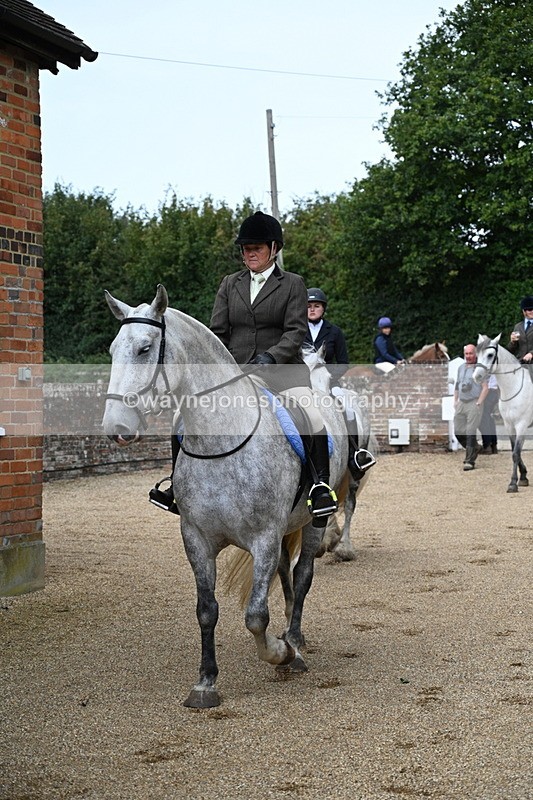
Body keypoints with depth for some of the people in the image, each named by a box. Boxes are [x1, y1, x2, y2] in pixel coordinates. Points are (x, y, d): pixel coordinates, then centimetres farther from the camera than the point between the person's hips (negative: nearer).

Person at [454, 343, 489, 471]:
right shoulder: (461, 368, 15)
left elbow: (485, 388, -8)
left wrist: (478, 403, -14)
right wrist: (455, 401, 13)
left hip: (474, 404, -6)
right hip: (461, 403, 6)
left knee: (470, 432, -10)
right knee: (458, 431, 4)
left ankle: (469, 461, -8)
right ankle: (475, 448, 28)